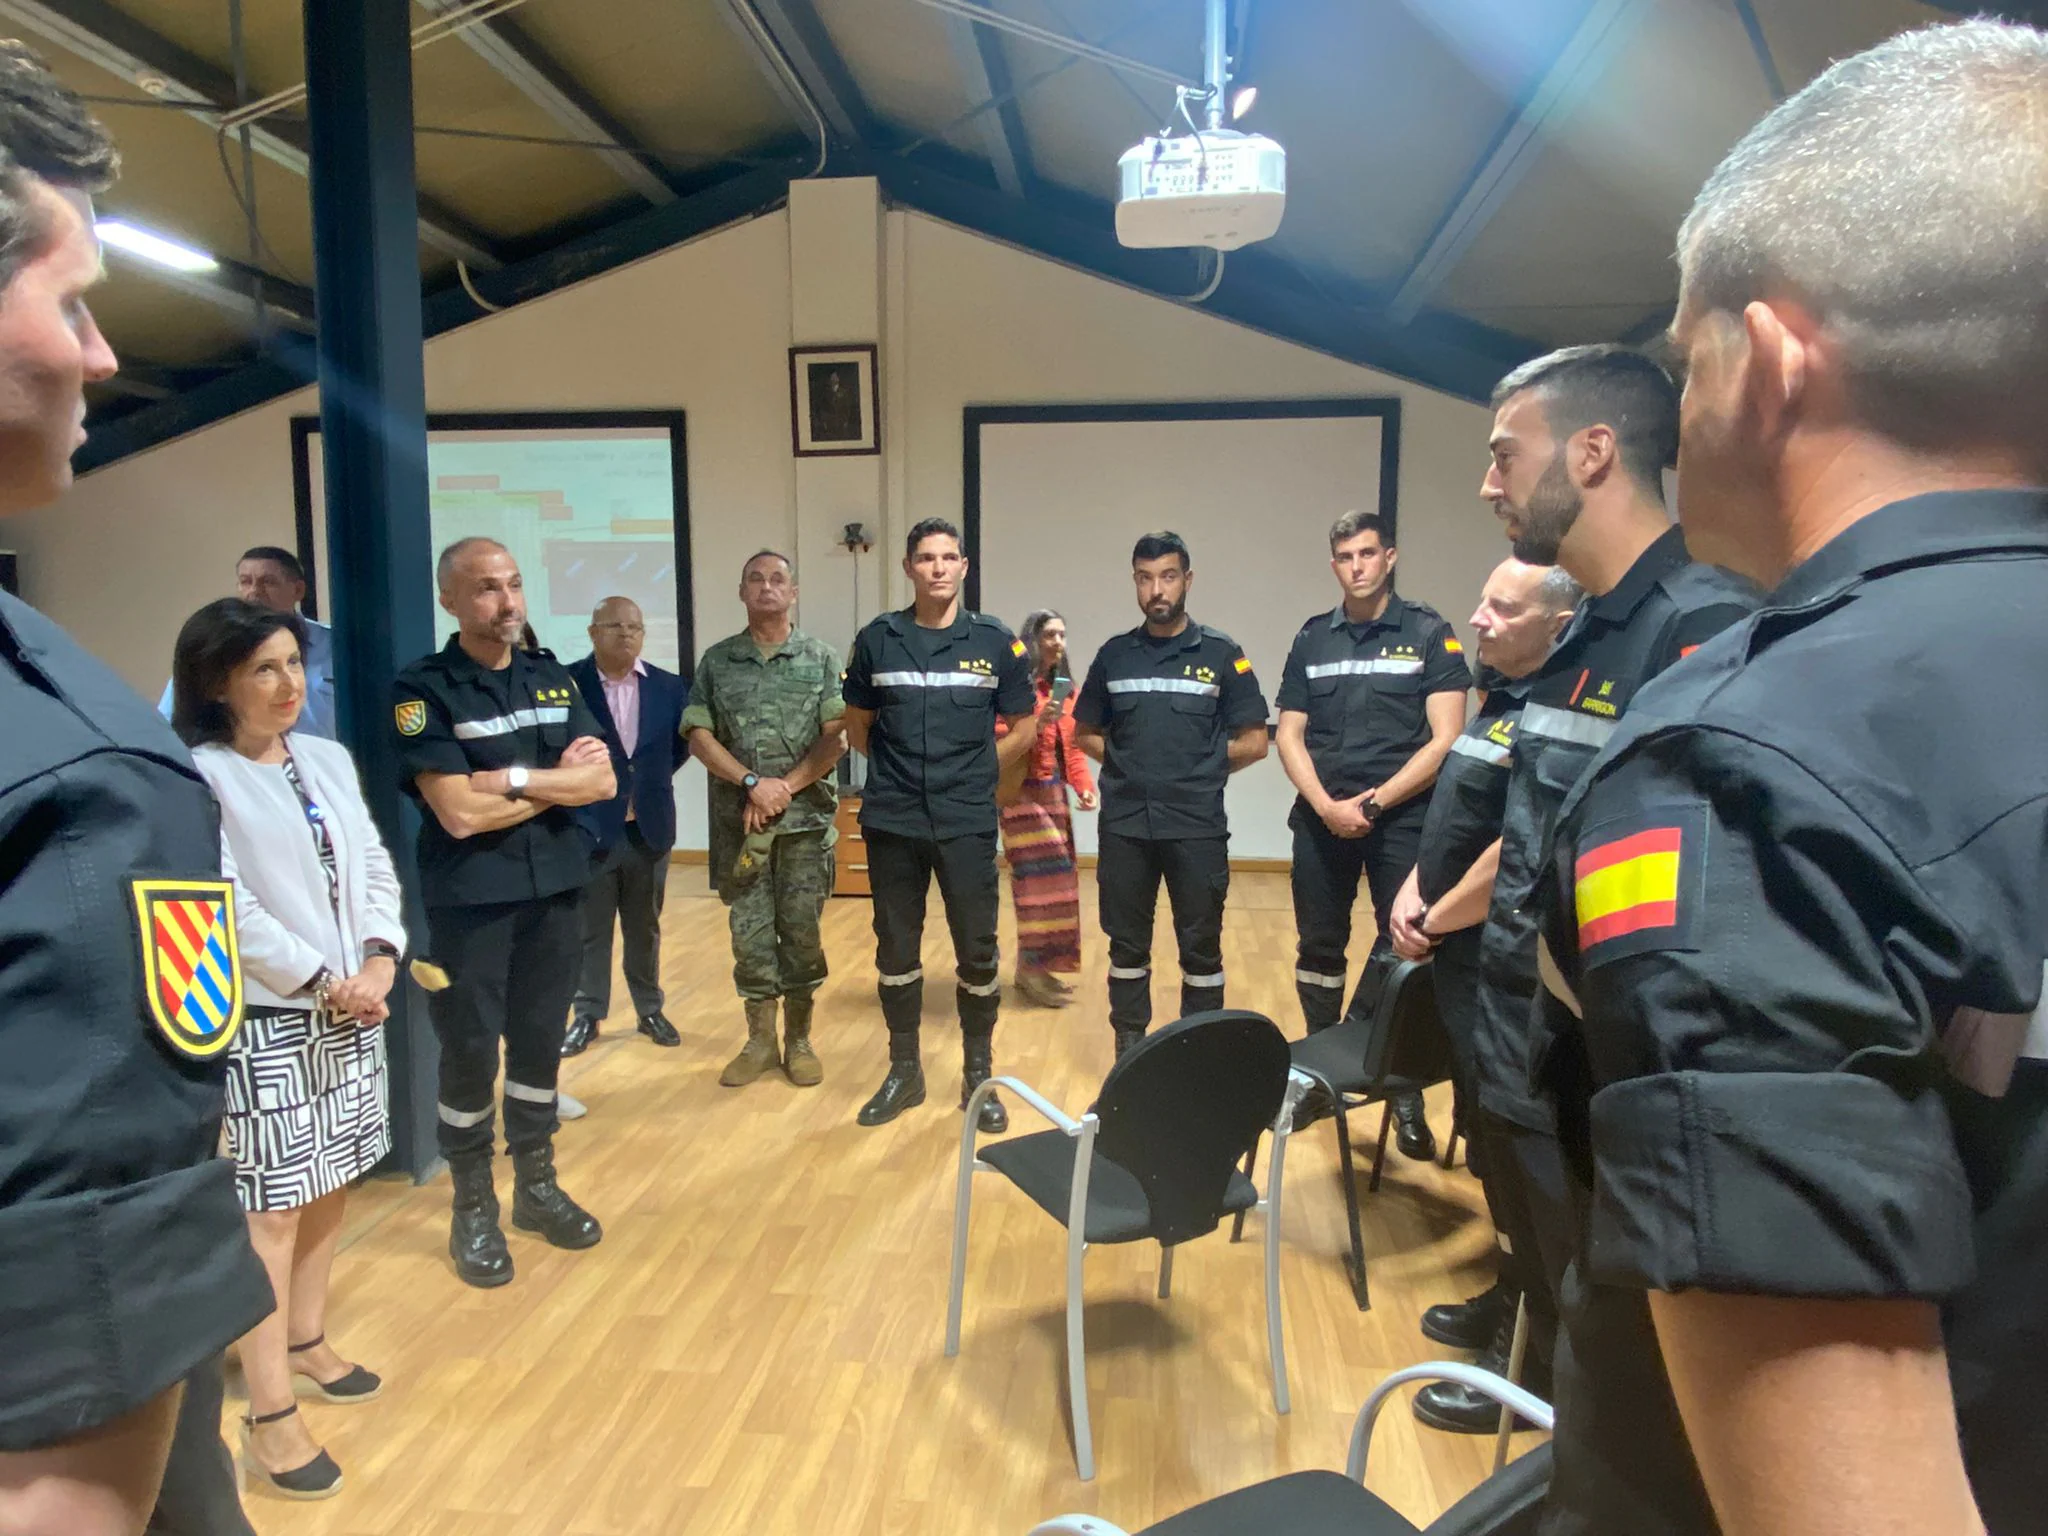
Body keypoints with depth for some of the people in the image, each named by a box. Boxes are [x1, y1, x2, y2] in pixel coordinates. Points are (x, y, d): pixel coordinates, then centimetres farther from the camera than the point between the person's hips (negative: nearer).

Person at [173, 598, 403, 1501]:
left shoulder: (327, 760, 9)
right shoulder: (198, 776, -12)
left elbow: (374, 868, 9)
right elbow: (227, 909, -17)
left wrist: (379, 961, -6)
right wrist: (326, 982, -13)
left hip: (351, 1006, 7)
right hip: (266, 1020, -7)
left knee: (332, 1185, 16)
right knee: (274, 1207, -3)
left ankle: (305, 1340, 35)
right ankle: (268, 1417, 6)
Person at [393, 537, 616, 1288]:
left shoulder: (553, 679, 6)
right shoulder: (422, 689, -10)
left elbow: (602, 782, -2)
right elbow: (460, 812, -19)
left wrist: (512, 779, -15)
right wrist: (557, 780, -9)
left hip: (555, 888, 5)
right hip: (471, 900, -5)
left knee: (540, 1042, 14)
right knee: (470, 1054, 5)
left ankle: (537, 1187, 30)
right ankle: (473, 1211, 22)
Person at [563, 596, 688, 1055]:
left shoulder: (668, 686, 2)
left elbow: (680, 744, 12)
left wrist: (650, 782, 5)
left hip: (649, 829, 3)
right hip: (588, 828, -3)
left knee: (645, 929, 16)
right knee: (588, 931, 9)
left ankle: (651, 1010, 28)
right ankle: (587, 1016, 22)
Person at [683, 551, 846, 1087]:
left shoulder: (821, 659, 3)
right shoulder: (717, 660, 6)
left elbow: (836, 739, -4)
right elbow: (699, 737, 1)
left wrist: (785, 787, -13)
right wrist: (752, 782, -12)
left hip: (806, 819, -1)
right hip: (738, 821, 1)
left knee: (802, 931, 4)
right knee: (749, 932, 6)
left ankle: (798, 1040, 18)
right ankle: (759, 1042, 18)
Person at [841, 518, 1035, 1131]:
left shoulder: (995, 641, 1)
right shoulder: (877, 639, 2)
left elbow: (1020, 729, 8)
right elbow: (857, 728, 12)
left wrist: (975, 771, 3)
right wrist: (903, 767, 8)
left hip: (967, 823, -1)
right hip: (892, 821, 1)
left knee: (977, 951, 3)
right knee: (895, 949, 10)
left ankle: (978, 1075, 19)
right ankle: (904, 1071, 25)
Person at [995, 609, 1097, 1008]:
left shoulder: (1066, 688, 15)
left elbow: (1073, 748, 16)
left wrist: (1085, 786, 2)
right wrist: (1038, 723, -27)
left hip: (1055, 793, 8)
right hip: (1023, 793, -8)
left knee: (1056, 878, 9)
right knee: (1043, 876, -11)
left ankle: (1037, 965, 19)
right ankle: (1031, 967, -1)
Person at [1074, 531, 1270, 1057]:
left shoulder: (1221, 653, 0)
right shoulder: (1114, 654, 6)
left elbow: (1253, 742, 2)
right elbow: (1085, 733, 15)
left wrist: (1200, 769, 0)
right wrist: (1129, 764, 4)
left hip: (1197, 826, -2)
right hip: (1124, 825, 2)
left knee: (1201, 947, 5)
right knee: (1127, 946, 10)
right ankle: (1129, 1050, 23)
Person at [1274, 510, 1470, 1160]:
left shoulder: (1429, 633, -1)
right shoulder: (1312, 639, 9)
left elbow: (1444, 739, -7)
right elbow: (1289, 735, 6)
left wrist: (1373, 803, -12)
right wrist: (1326, 806, -9)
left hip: (1402, 818, -3)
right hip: (1322, 817, 3)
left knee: (1403, 949, -6)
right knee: (1319, 949, 9)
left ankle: (1404, 1089, 6)